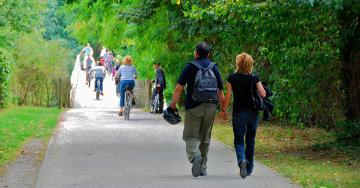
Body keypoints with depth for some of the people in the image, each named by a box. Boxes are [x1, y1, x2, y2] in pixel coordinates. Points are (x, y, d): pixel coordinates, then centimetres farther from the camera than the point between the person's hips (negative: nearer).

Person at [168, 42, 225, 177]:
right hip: (210, 107, 3)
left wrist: (173, 105, -3)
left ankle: (195, 156, -30)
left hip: (193, 107, -3)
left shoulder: (190, 67, -1)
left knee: (191, 136, -1)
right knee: (205, 138, 13)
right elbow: (220, 92, 7)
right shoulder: (214, 67, 8)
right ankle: (202, 168, 16)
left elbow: (179, 88, -6)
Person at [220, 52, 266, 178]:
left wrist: (223, 110, 3)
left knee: (239, 140, 5)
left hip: (238, 113, -2)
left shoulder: (232, 78, -6)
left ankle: (242, 160, -24)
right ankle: (249, 169, 21)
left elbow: (228, 95, -8)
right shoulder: (254, 78, -4)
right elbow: (263, 94, -8)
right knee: (250, 140, 15)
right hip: (253, 112, 2)